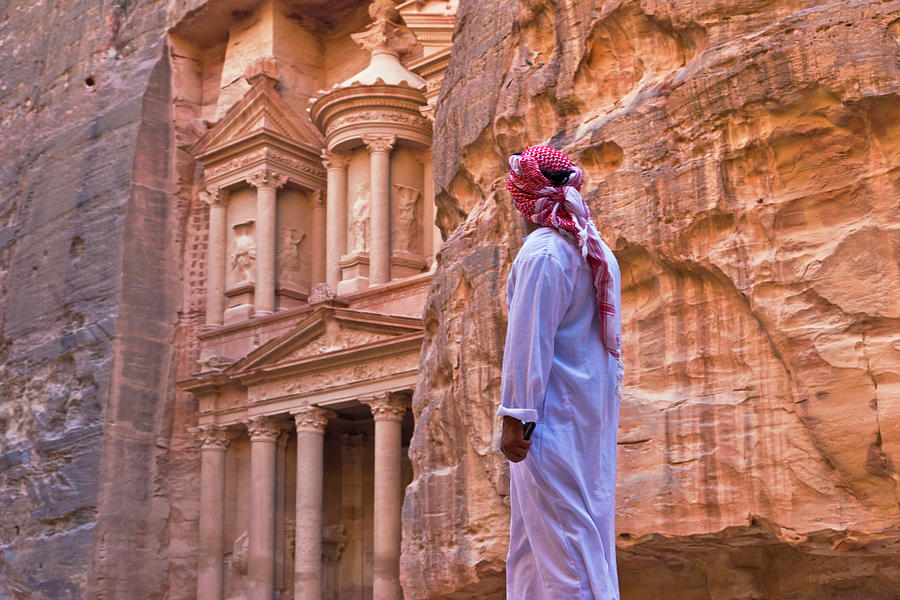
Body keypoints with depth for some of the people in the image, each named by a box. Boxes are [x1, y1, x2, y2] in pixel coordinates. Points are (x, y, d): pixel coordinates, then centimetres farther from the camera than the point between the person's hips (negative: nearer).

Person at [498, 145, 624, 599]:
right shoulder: (599, 252, 13)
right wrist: (607, 395, 20)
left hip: (554, 411, -9)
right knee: (589, 521, 13)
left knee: (558, 532, -6)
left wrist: (515, 417, -16)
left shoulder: (541, 251, -14)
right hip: (596, 407, 9)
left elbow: (529, 342, -18)